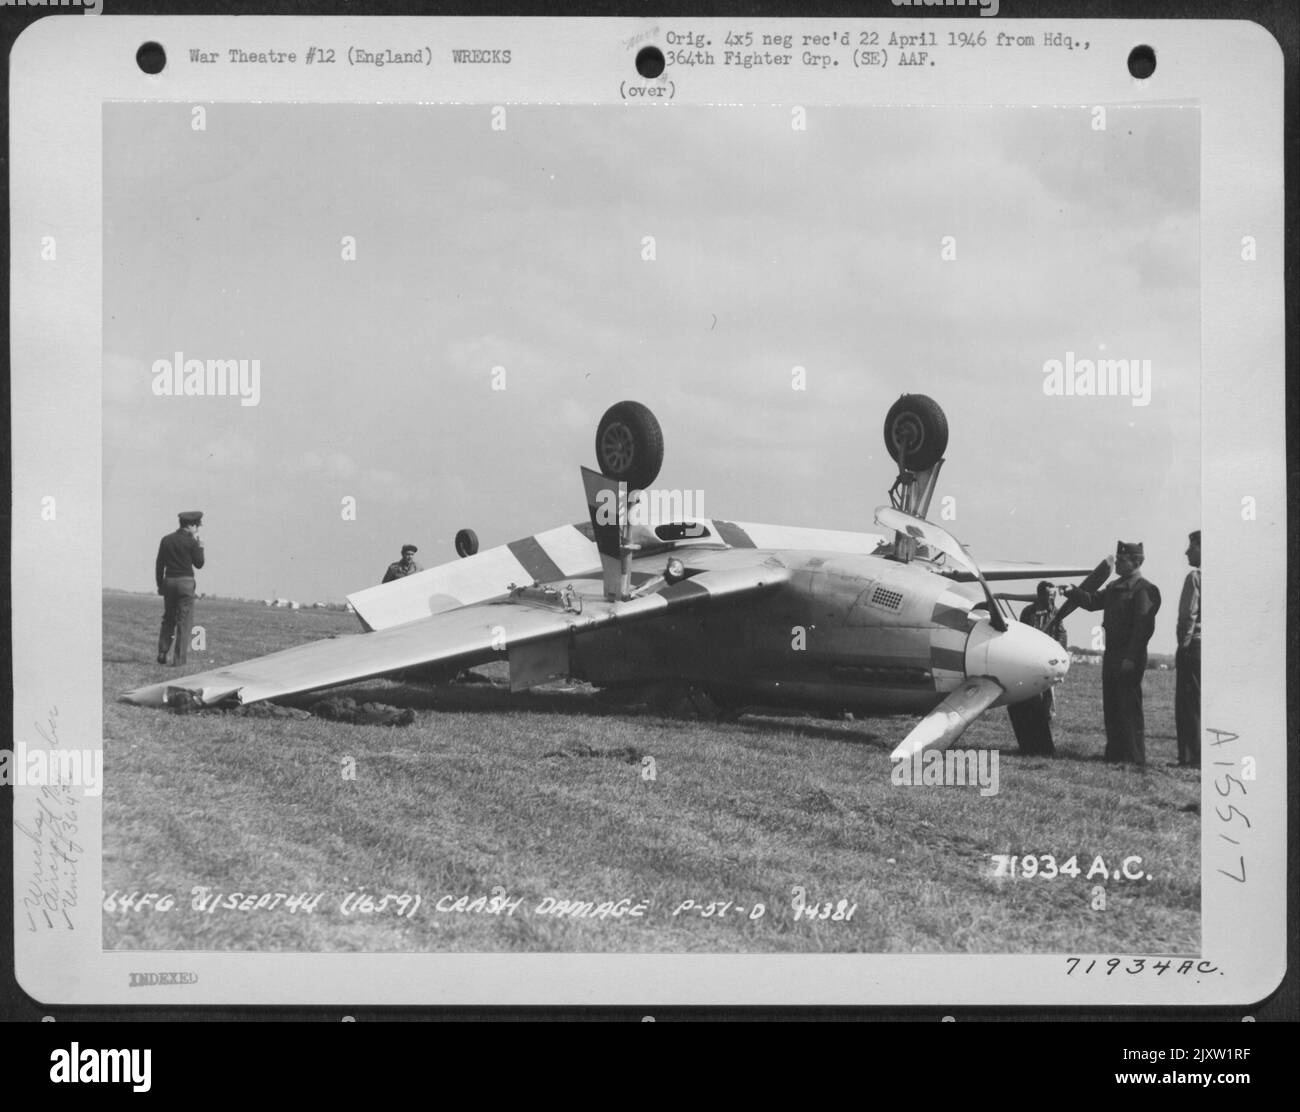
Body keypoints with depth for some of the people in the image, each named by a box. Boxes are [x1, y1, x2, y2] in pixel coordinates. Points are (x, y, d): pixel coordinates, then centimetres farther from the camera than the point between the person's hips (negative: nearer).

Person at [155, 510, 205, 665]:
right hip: (185, 582, -5)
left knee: (168, 619, 16)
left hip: (168, 581, 5)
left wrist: (160, 585, 14)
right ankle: (179, 658, -3)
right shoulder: (191, 542, -7)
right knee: (184, 622, 0)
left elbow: (159, 564, 7)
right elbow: (199, 564, -1)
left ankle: (162, 653, 7)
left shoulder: (166, 540, 7)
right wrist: (200, 547, 10)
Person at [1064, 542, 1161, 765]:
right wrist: (1073, 592, 4)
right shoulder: (1115, 587, 17)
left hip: (1129, 657, -9)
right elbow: (1093, 601, 22)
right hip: (1112, 654, 9)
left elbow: (1144, 627, -19)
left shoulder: (1143, 590, -13)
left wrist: (1131, 657, -22)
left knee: (1129, 706, -6)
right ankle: (1115, 752, 20)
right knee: (1111, 705, 13)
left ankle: (1134, 756, -2)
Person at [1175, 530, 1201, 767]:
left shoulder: (1195, 577, -10)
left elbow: (1188, 614, -15)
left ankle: (1192, 757, -4)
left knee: (1190, 704, -3)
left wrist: (1183, 643, -7)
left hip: (1195, 647, -7)